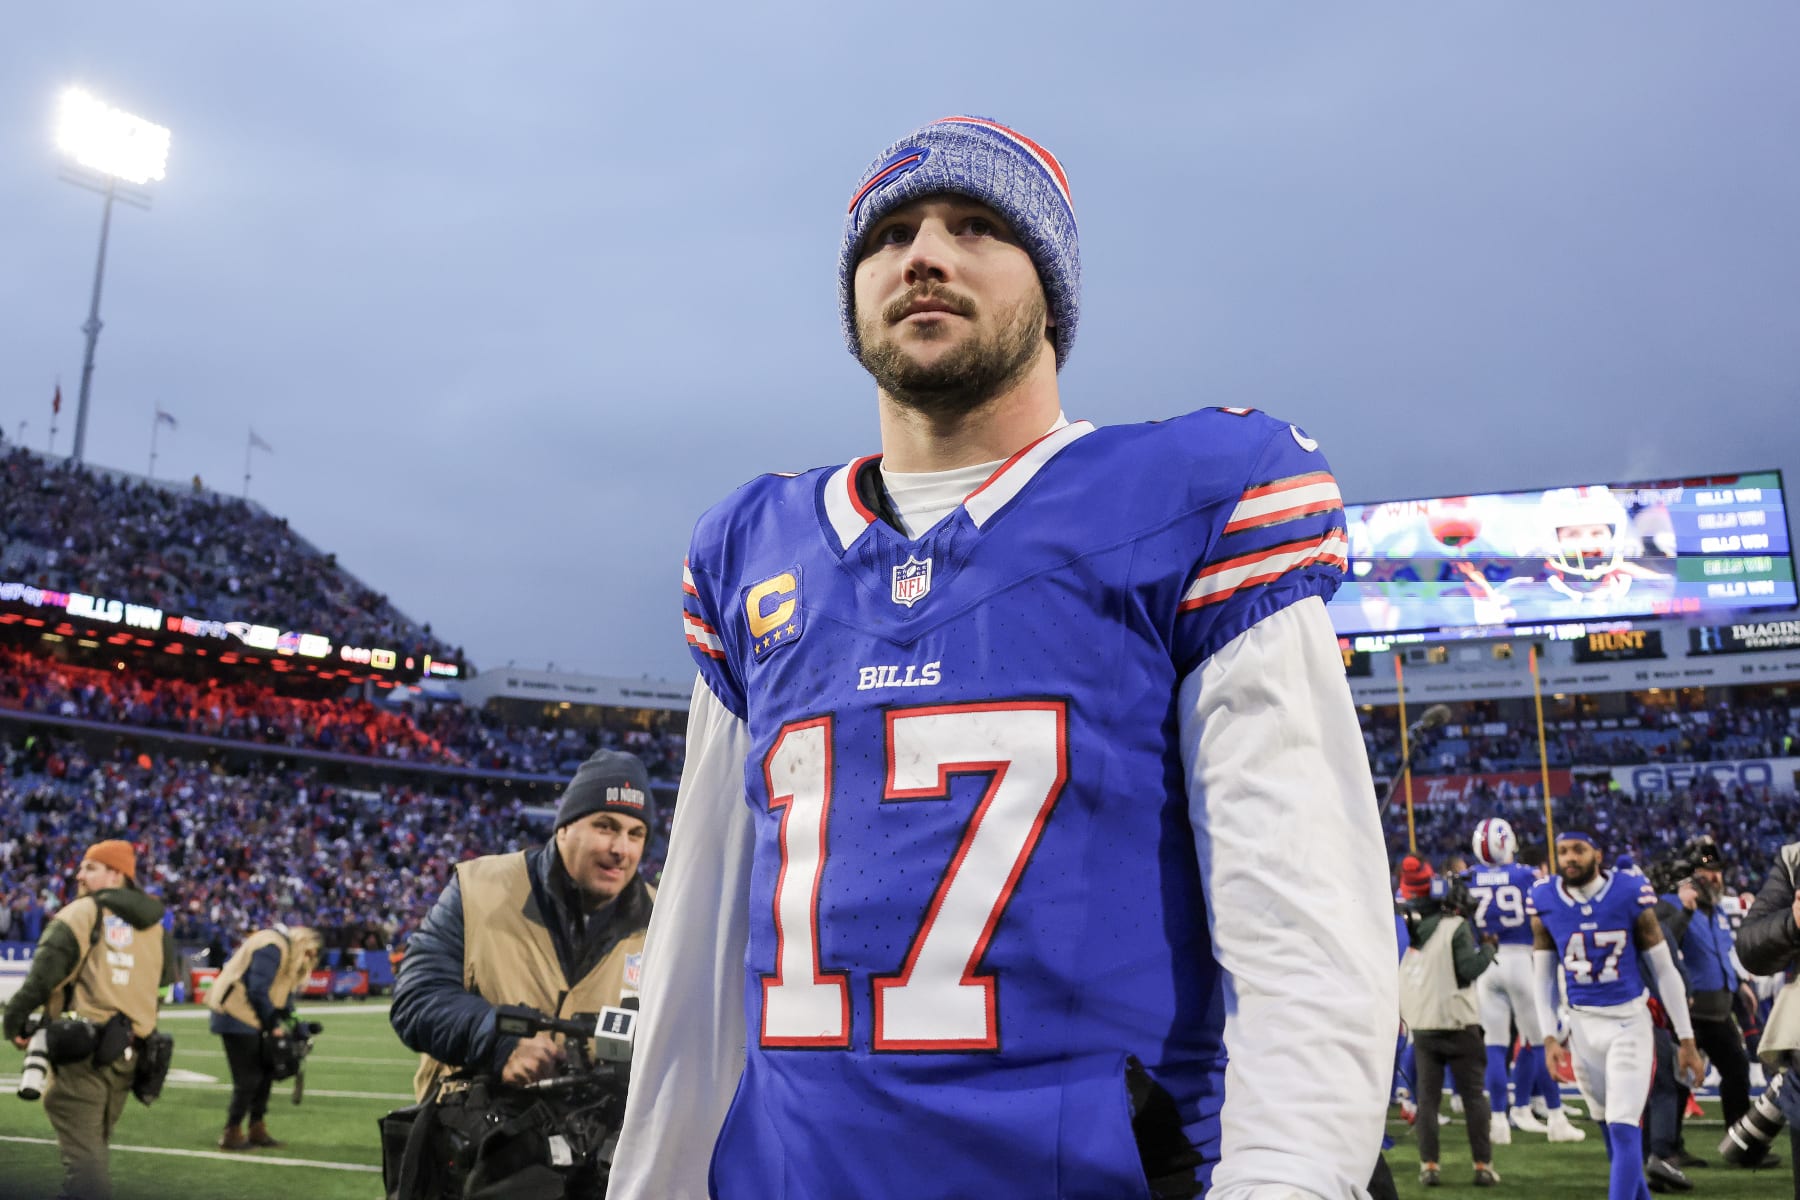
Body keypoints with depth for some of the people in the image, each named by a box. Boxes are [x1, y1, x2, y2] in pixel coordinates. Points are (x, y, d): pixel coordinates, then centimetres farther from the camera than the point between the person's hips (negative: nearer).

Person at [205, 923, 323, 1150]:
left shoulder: (288, 952, 14)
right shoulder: (272, 947, -19)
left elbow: (282, 993, 15)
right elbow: (258, 990, -22)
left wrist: (286, 1021, 2)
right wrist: (273, 1026, -14)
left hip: (250, 1018, 10)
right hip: (236, 1017, -10)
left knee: (265, 1071, 11)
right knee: (248, 1078, -6)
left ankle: (257, 1129, 21)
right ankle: (231, 1135, 5)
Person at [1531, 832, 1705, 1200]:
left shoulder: (1631, 895, -10)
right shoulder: (1545, 903, -3)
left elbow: (1664, 970, -2)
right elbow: (1544, 976, 6)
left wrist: (1687, 1040, 0)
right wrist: (1550, 1035, -2)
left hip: (1629, 1023, -3)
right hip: (1582, 1026, 3)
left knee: (1624, 1130, -9)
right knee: (1612, 1131, 15)